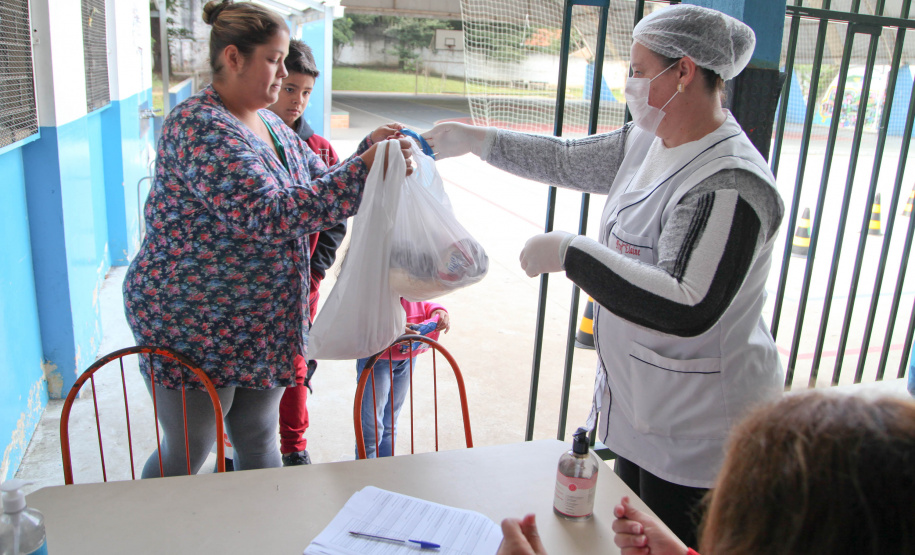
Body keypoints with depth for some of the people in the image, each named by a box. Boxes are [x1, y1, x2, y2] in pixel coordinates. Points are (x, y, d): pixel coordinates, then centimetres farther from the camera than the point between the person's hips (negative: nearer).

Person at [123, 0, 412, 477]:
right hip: (191, 325, -8)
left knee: (259, 445, 18)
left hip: (261, 324, 8)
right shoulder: (199, 128, -21)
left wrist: (369, 148, -1)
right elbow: (269, 215, -31)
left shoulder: (269, 124, 9)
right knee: (185, 457, 9)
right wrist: (364, 168, -30)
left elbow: (320, 184, 17)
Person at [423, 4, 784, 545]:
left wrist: (572, 252, -31)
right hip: (638, 400, 9)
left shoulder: (729, 184, -27)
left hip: (697, 430, -9)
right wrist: (473, 139, 15)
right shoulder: (647, 143, 2)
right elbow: (567, 161, 16)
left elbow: (689, 311, -34)